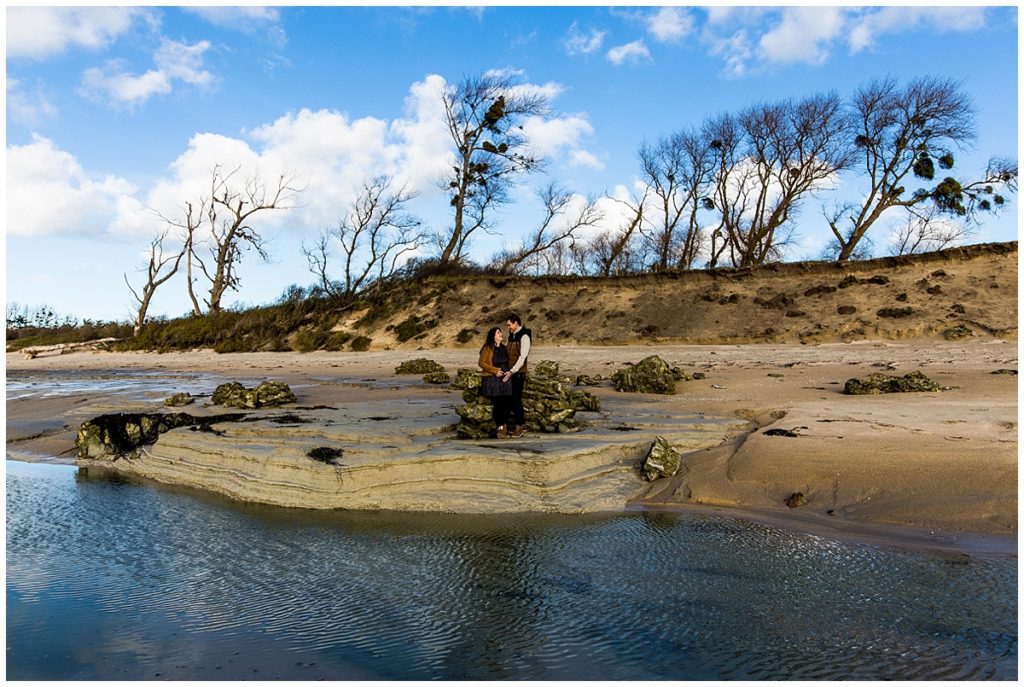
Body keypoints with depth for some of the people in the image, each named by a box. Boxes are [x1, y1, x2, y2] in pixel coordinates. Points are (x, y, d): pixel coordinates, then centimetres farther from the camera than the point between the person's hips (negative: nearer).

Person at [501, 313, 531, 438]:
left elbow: (522, 357, -19)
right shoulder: (511, 336, 15)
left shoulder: (524, 336, -12)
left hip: (519, 373, -8)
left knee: (516, 398, -8)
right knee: (511, 398, 7)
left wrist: (511, 371, -23)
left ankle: (521, 425, 1)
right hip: (510, 372, 8)